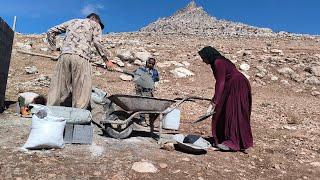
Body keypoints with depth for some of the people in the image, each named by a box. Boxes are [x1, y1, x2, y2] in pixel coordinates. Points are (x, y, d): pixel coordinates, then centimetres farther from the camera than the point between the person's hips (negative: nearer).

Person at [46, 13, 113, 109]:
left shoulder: (72, 21, 32)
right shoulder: (95, 24, 19)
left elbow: (51, 32, 29)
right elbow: (97, 43, 3)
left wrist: (53, 47, 31)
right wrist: (106, 60, 7)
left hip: (64, 56, 5)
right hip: (81, 57, -4)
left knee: (58, 88, 5)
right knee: (81, 92, -4)